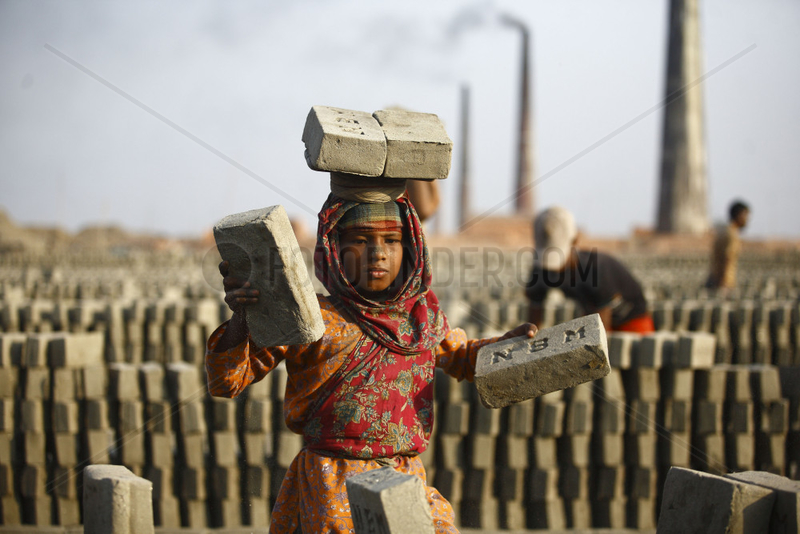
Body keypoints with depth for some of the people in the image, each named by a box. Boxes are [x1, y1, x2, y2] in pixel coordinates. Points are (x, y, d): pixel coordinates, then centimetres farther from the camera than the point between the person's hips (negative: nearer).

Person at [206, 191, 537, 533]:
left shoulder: (421, 315, 8)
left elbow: (459, 356, 30)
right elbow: (226, 379, -6)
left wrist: (507, 344, 11)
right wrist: (240, 317, -24)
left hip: (410, 480, 5)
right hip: (335, 494, -4)